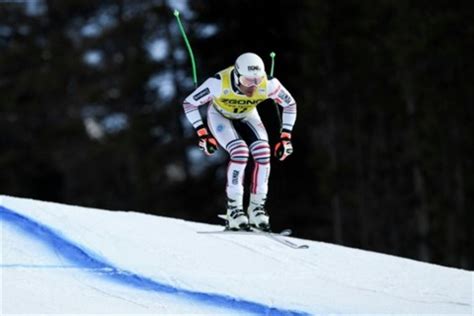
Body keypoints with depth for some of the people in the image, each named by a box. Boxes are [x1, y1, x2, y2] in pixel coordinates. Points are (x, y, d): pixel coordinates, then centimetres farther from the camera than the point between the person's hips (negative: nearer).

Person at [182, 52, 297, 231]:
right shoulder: (219, 83, -39)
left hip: (247, 116, 3)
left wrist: (285, 138, -16)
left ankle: (257, 208, -8)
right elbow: (189, 103, -25)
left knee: (263, 152, -23)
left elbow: (289, 104, -12)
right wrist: (203, 134, -27)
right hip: (219, 115, -3)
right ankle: (234, 209, -20)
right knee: (240, 151, -29)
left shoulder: (268, 84, -32)